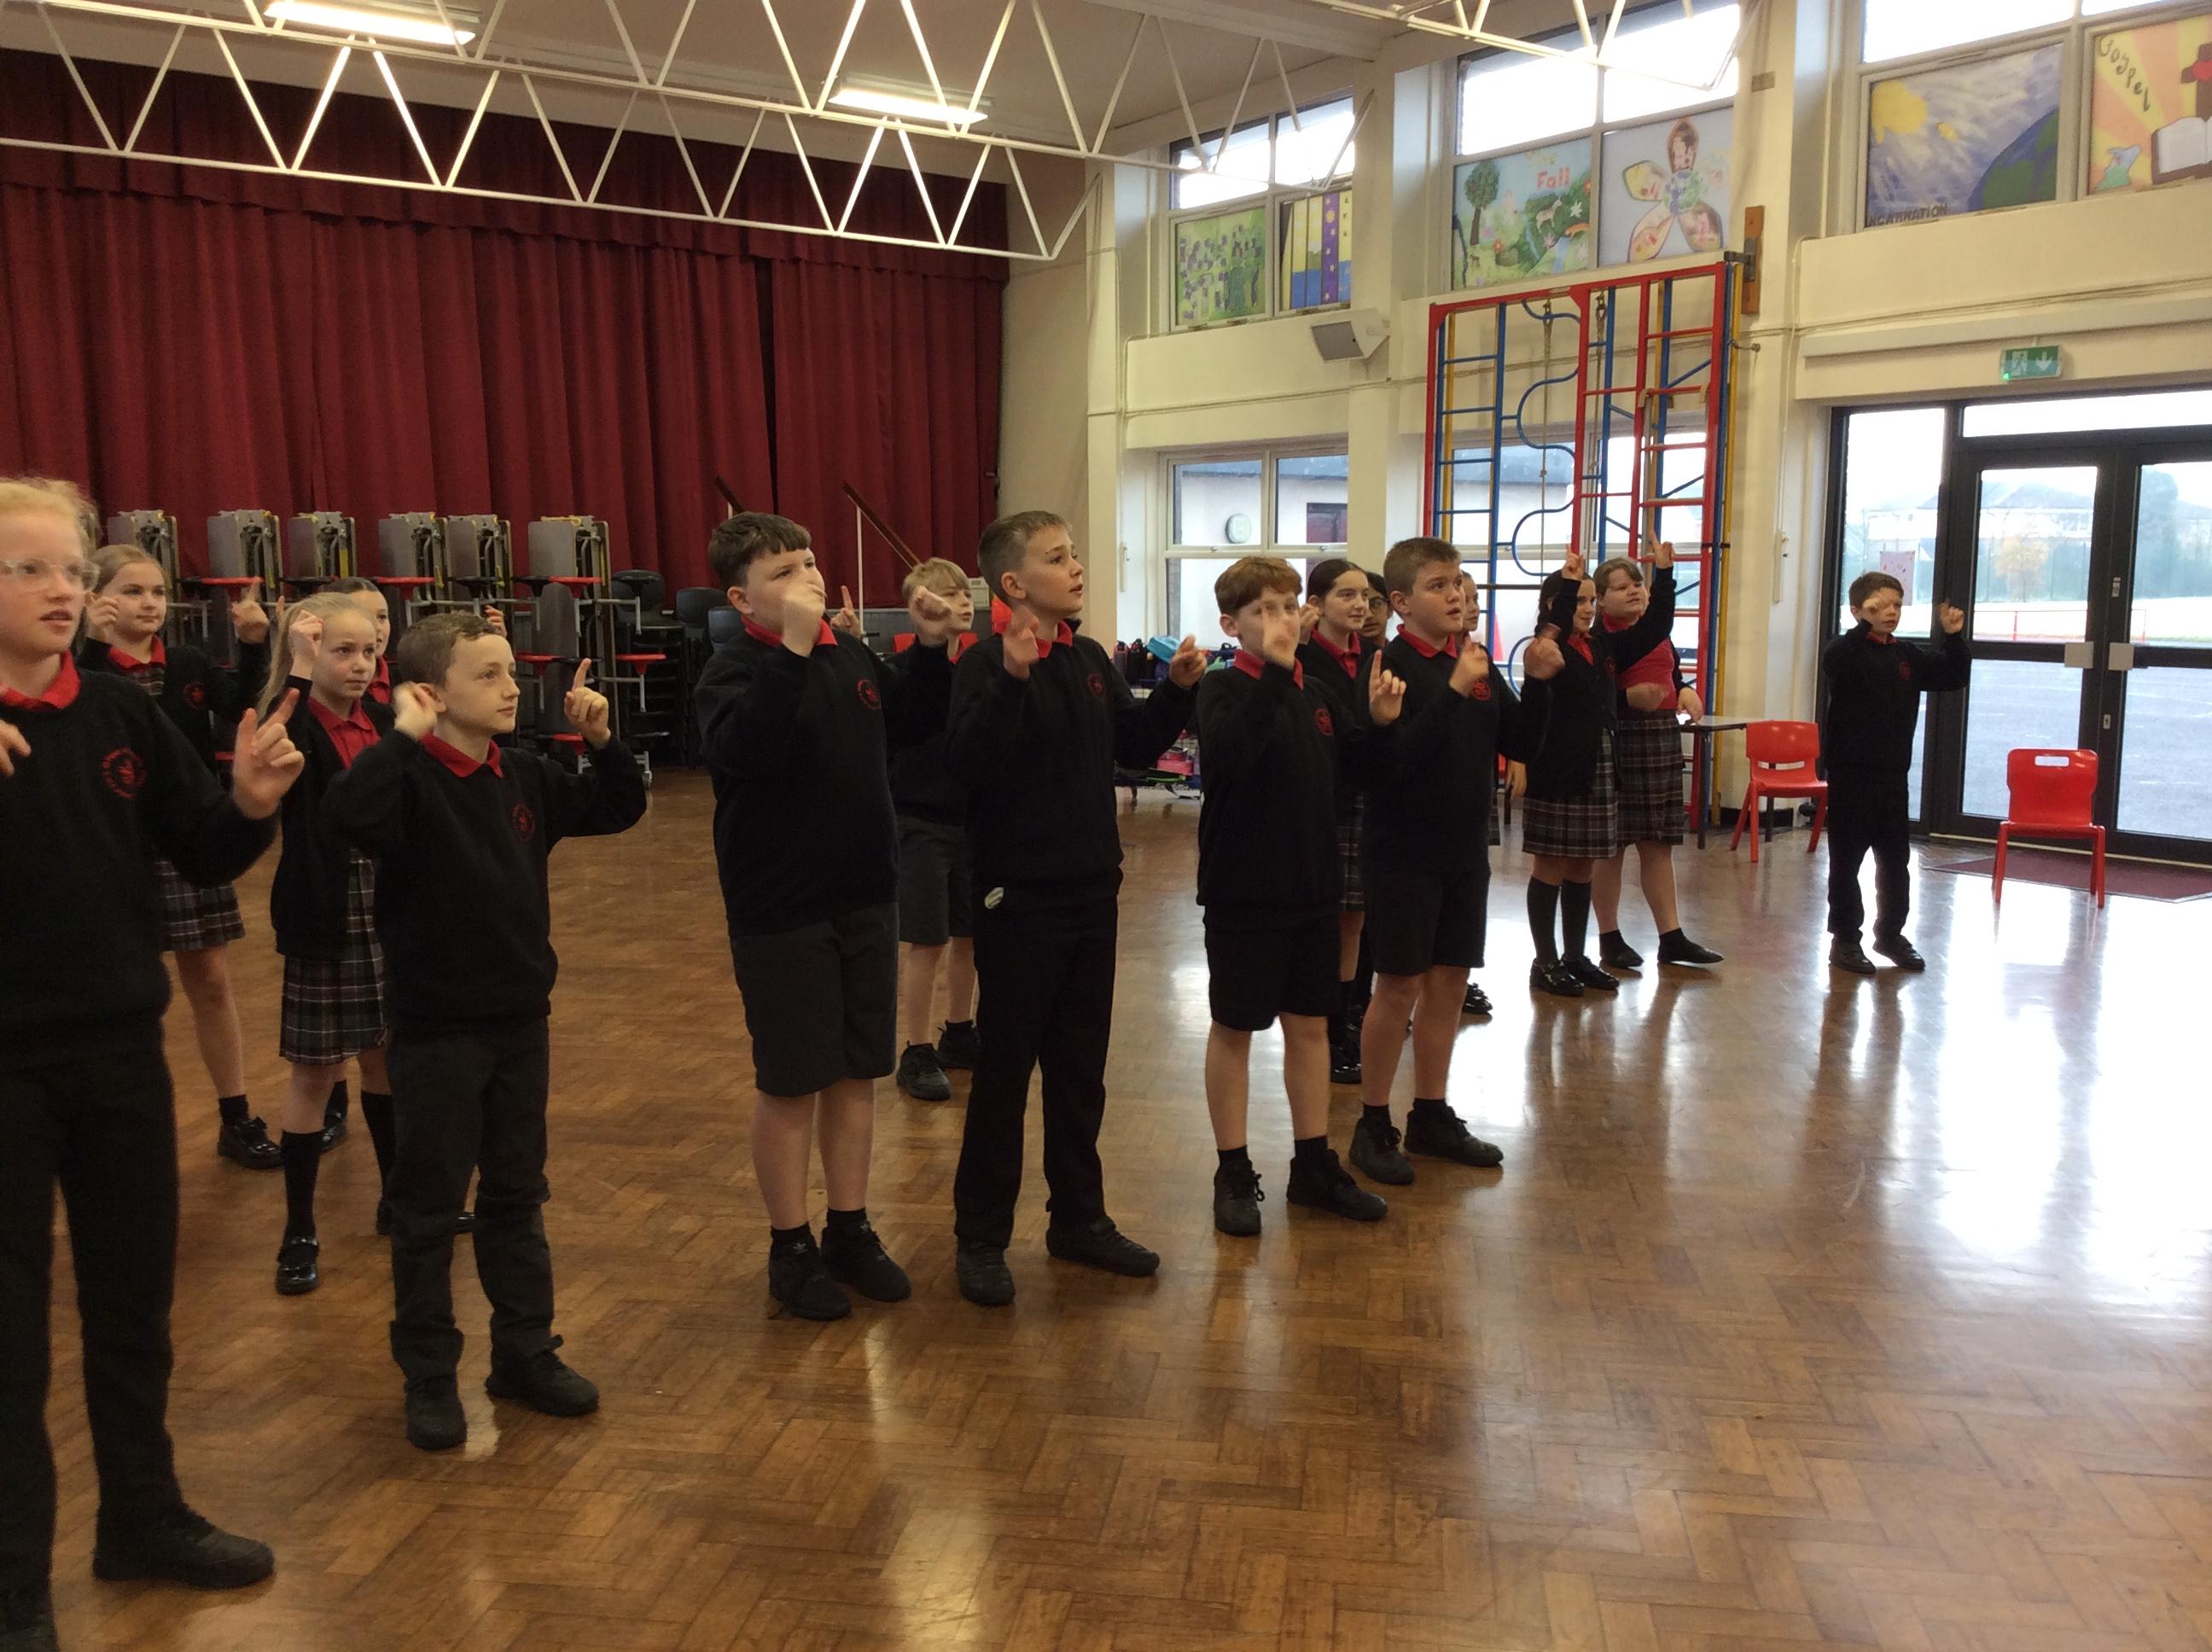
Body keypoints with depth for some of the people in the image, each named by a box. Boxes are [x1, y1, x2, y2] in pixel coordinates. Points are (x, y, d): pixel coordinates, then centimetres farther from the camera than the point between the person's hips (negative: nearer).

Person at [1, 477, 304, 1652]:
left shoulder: (121, 714, 0)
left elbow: (204, 858, 5)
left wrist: (250, 802, -16)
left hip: (123, 1045, 4)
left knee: (134, 1297, 17)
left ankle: (143, 1515, 36)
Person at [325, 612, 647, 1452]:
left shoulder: (526, 775, 4)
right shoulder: (411, 779, -16)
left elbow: (617, 809, 15)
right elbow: (349, 815, -37)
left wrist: (601, 738, 0)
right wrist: (402, 735, -30)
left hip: (520, 1020, 6)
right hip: (434, 1030, -6)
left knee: (516, 1197, 16)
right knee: (427, 1208, 7)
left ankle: (526, 1354, 29)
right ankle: (429, 1377, 21)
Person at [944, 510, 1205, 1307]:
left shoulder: (1090, 660, 8)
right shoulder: (987, 663, -14)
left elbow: (1134, 746, 17)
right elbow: (969, 763, -29)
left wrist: (1176, 690, 3)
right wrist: (1012, 678, -39)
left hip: (1092, 888, 7)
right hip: (1018, 894, -7)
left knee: (1081, 1064, 15)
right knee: (1005, 1067, 2)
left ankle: (1079, 1218, 28)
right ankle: (980, 1236, 15)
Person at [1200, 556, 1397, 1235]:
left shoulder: (1318, 691, 6)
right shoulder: (1223, 688, -11)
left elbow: (1346, 771, 13)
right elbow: (1227, 755, -31)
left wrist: (1378, 723, -4)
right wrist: (1273, 672, -34)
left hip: (1314, 886, 6)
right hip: (1243, 889, -6)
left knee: (1310, 1024, 14)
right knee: (1234, 1027, 6)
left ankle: (1314, 1164, 26)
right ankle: (1234, 1173, 17)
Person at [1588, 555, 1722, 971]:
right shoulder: (1599, 639, -9)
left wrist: (1686, 691, 6)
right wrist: (1629, 697, -28)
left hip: (1663, 740, 7)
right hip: (1617, 744, -7)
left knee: (1658, 843, 10)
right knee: (1612, 843, 1)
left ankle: (1672, 937, 15)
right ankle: (1609, 939, 12)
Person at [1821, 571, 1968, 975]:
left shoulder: (1907, 655, 9)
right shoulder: (1845, 650, -9)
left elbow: (1952, 679, 12)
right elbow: (1836, 667, -31)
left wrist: (1953, 638, -2)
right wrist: (1865, 624, -39)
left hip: (1893, 774, 6)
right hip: (1851, 774, -6)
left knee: (1896, 860, 13)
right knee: (1847, 859, 2)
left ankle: (1891, 933, 27)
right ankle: (1845, 939, 11)